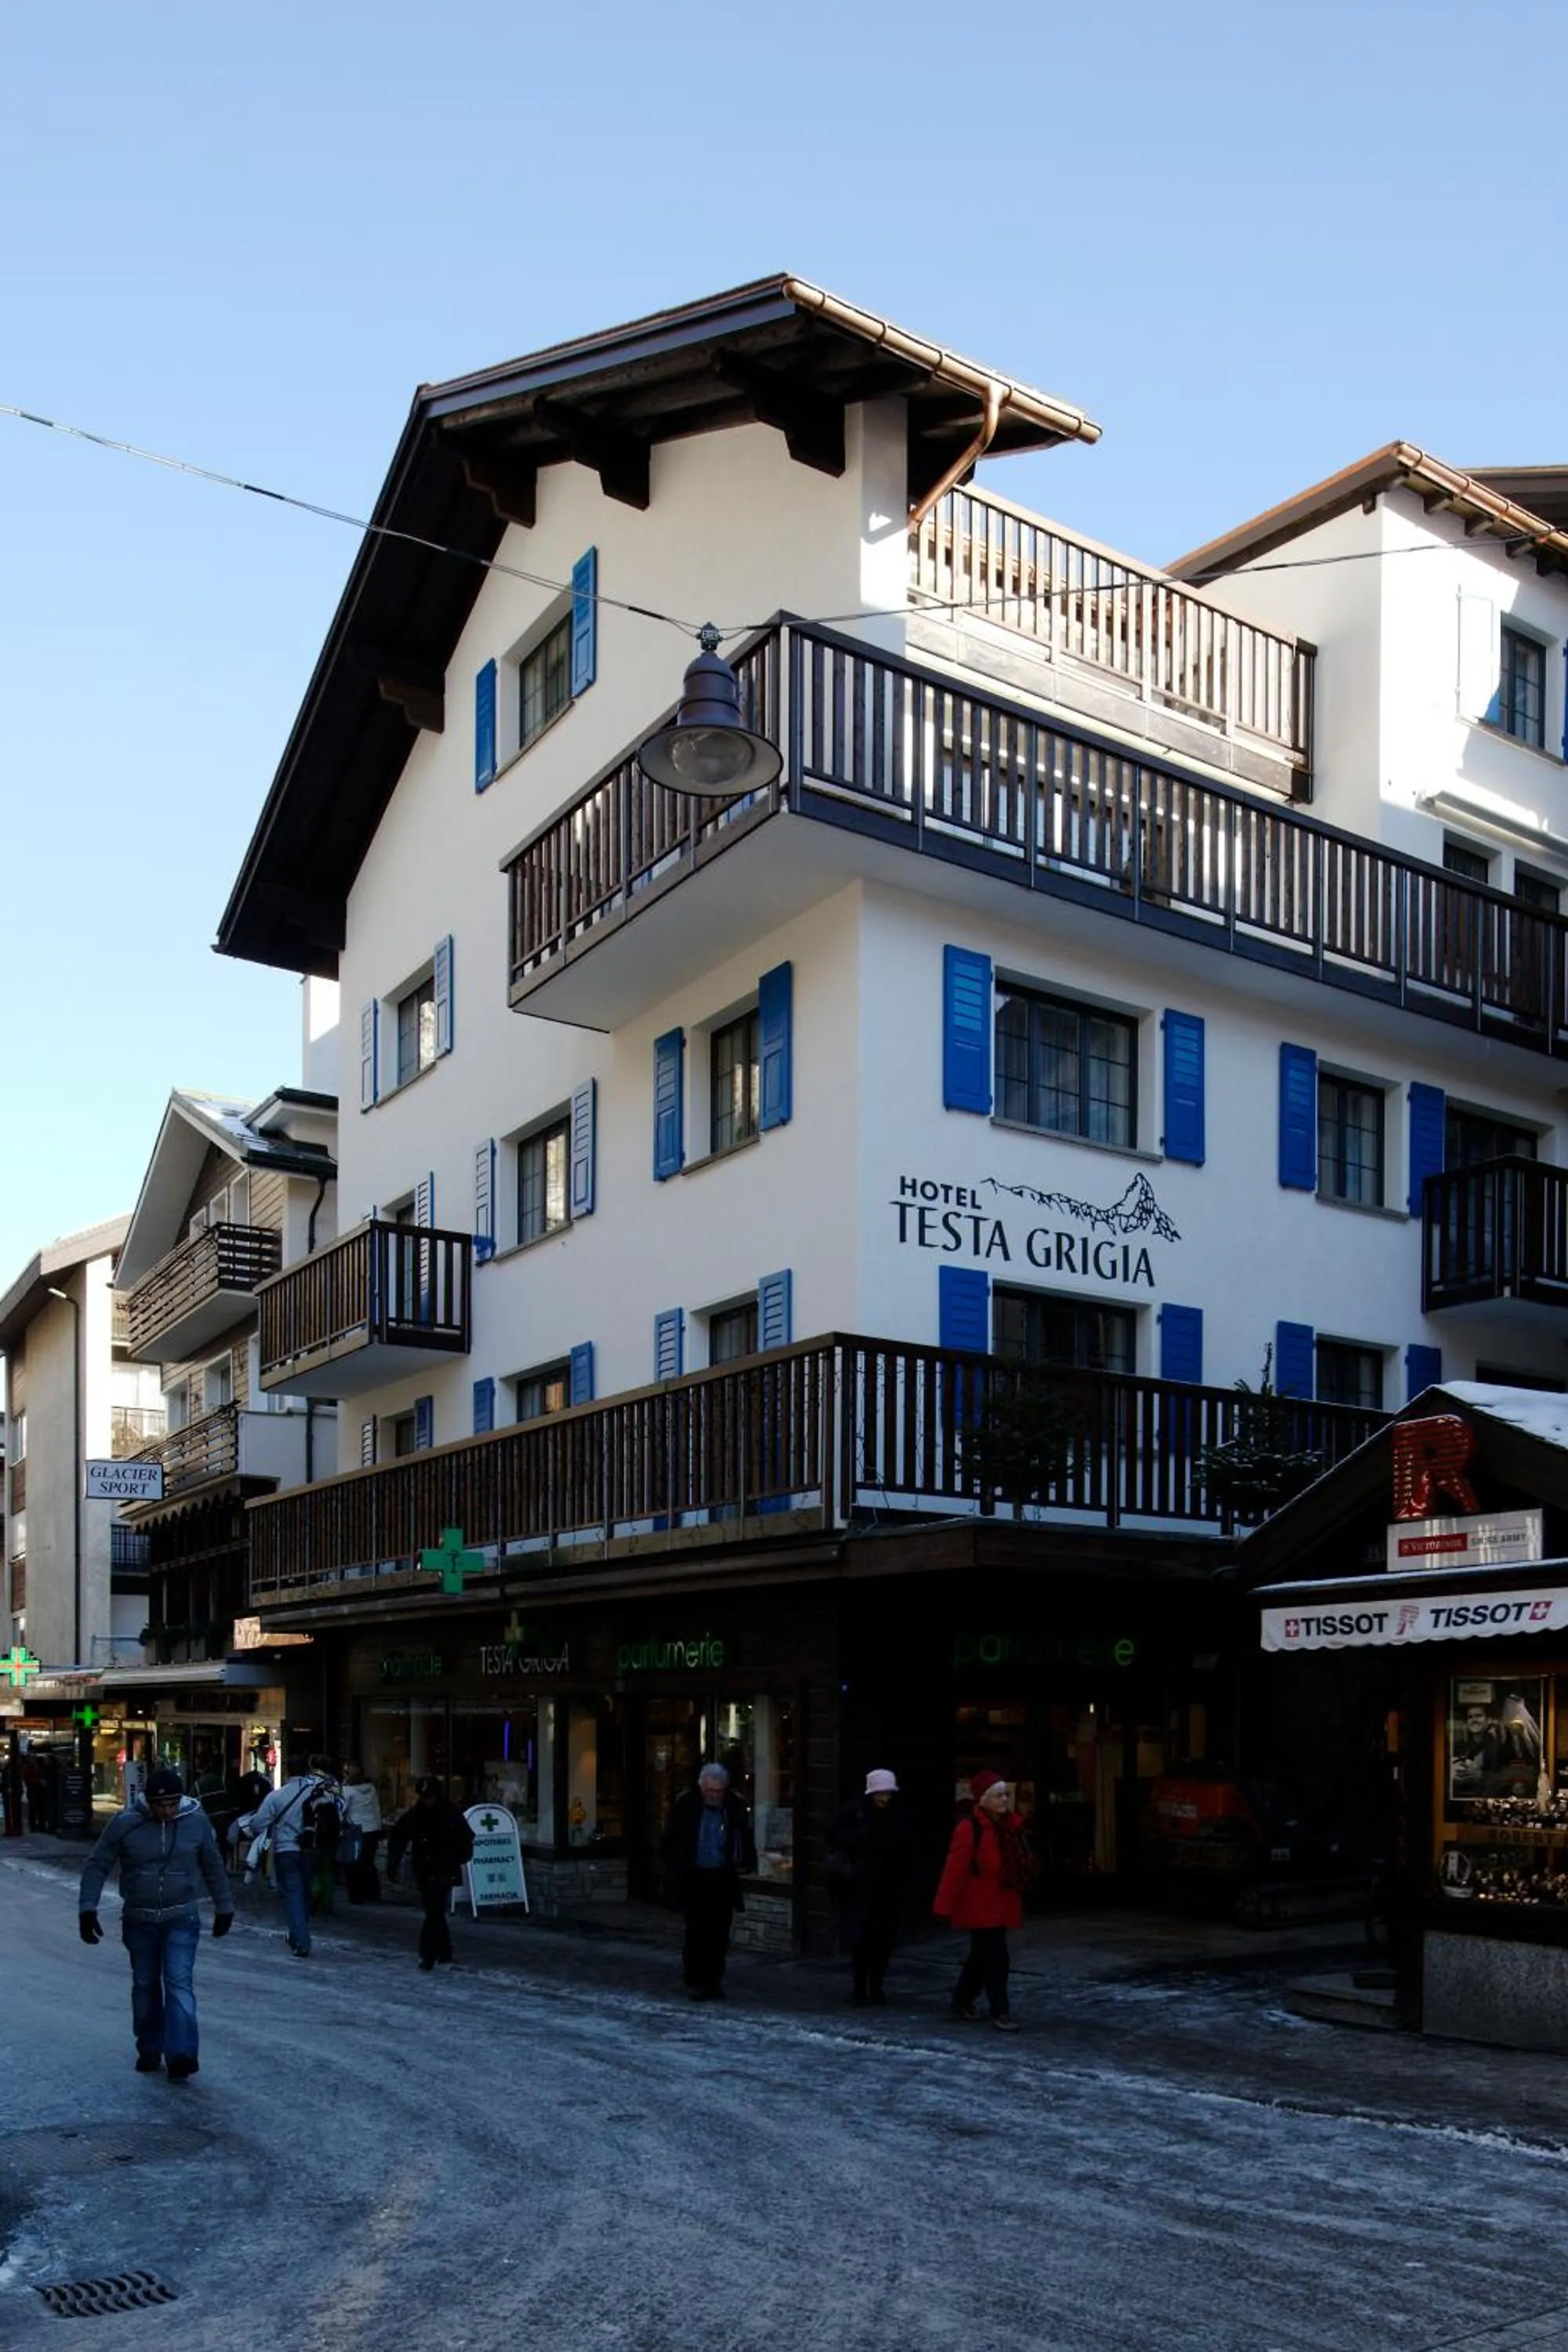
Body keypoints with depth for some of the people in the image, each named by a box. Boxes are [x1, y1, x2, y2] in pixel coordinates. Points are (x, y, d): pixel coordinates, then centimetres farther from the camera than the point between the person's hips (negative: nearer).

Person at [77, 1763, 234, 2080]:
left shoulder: (196, 1821, -7)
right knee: (145, 1986, 11)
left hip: (182, 1919, -1)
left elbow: (214, 1867, 6)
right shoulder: (125, 1823, -11)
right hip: (139, 1920, 1)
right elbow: (97, 1866, -2)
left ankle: (181, 2056, -17)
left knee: (180, 1984, -12)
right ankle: (149, 2051, 26)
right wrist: (87, 1908, -10)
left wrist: (224, 1908, 12)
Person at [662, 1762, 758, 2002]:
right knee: (697, 1930, -6)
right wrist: (673, 1873, -6)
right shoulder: (685, 1805, -5)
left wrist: (747, 1863, -7)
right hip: (694, 1877, -2)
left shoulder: (735, 1807, 0)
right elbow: (671, 1842, 1)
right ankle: (694, 1981, 4)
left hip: (723, 1879, 2)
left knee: (719, 1933, 4)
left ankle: (714, 1980, 14)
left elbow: (746, 1838, 9)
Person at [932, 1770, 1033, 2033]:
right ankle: (1000, 2012, 2)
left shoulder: (1010, 1825, 6)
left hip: (1002, 1903, 8)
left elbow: (1019, 1863, 14)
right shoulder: (969, 1827, -17)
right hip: (979, 1905, -8)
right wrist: (946, 1905, -21)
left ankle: (962, 2000, 34)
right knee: (996, 1957, -7)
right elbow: (956, 1868, -19)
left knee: (982, 1954, 18)